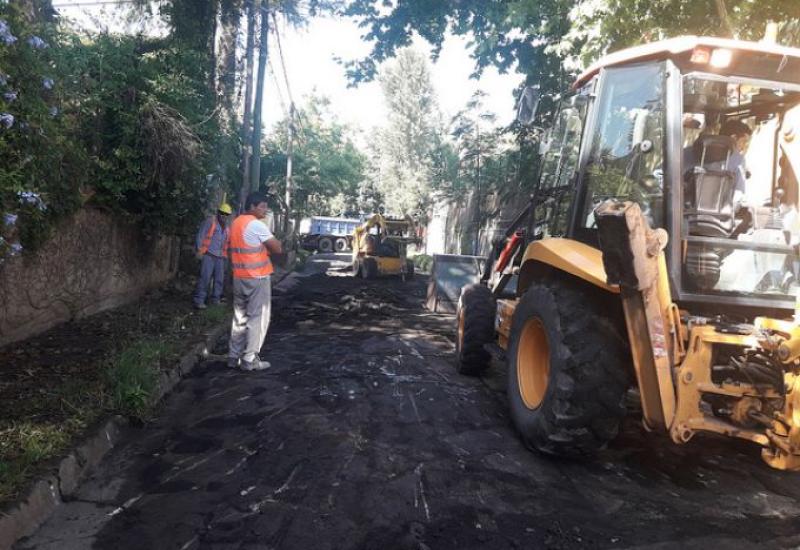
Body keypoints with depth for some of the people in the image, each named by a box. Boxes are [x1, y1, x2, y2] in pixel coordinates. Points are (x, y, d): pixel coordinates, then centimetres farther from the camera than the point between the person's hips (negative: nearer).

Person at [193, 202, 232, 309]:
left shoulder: (226, 227, 16)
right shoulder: (210, 221, -4)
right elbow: (200, 235, -7)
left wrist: (225, 254, 16)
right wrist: (200, 250, -12)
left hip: (220, 257, 7)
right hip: (208, 255, -7)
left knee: (219, 279, 10)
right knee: (205, 278, -11)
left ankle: (216, 299, 21)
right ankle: (199, 301, -9)